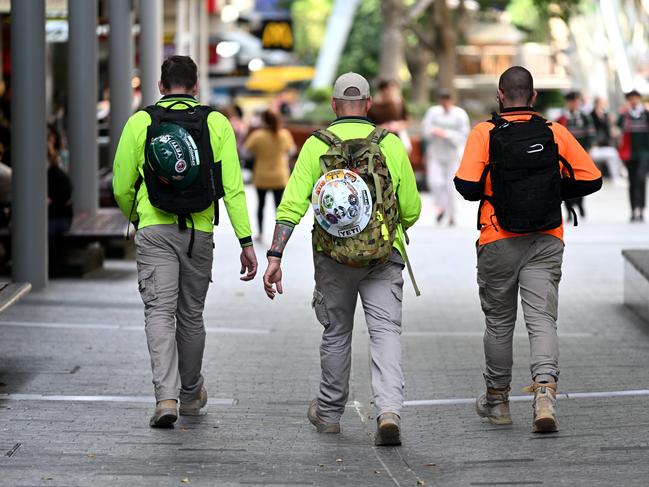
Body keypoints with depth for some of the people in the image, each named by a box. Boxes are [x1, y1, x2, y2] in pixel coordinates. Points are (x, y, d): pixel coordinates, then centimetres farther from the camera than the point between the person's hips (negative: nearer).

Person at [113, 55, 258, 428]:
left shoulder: (141, 122, 1)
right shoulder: (217, 123, 2)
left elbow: (122, 188, 4)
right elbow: (233, 187, -5)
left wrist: (136, 219, 24)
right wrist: (246, 242, -4)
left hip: (154, 231, -1)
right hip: (199, 233, 2)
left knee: (159, 313, -4)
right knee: (191, 314, 16)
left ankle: (167, 397, -21)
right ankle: (191, 393, 31)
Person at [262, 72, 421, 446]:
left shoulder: (316, 145, 1)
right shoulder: (390, 143, 1)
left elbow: (292, 205, -7)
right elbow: (411, 209, 4)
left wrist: (275, 257, -8)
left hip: (333, 256, 1)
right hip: (385, 254, -1)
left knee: (336, 333, 16)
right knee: (386, 331, -4)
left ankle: (330, 413, 29)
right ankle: (389, 410, -24)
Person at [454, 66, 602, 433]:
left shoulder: (485, 134, -8)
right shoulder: (556, 133, -1)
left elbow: (467, 187, -16)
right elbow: (591, 179, 1)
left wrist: (491, 190, 6)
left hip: (499, 242, -1)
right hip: (546, 242, 1)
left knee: (499, 321, 14)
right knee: (543, 319, -1)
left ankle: (497, 400, 26)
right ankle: (545, 392, -23)